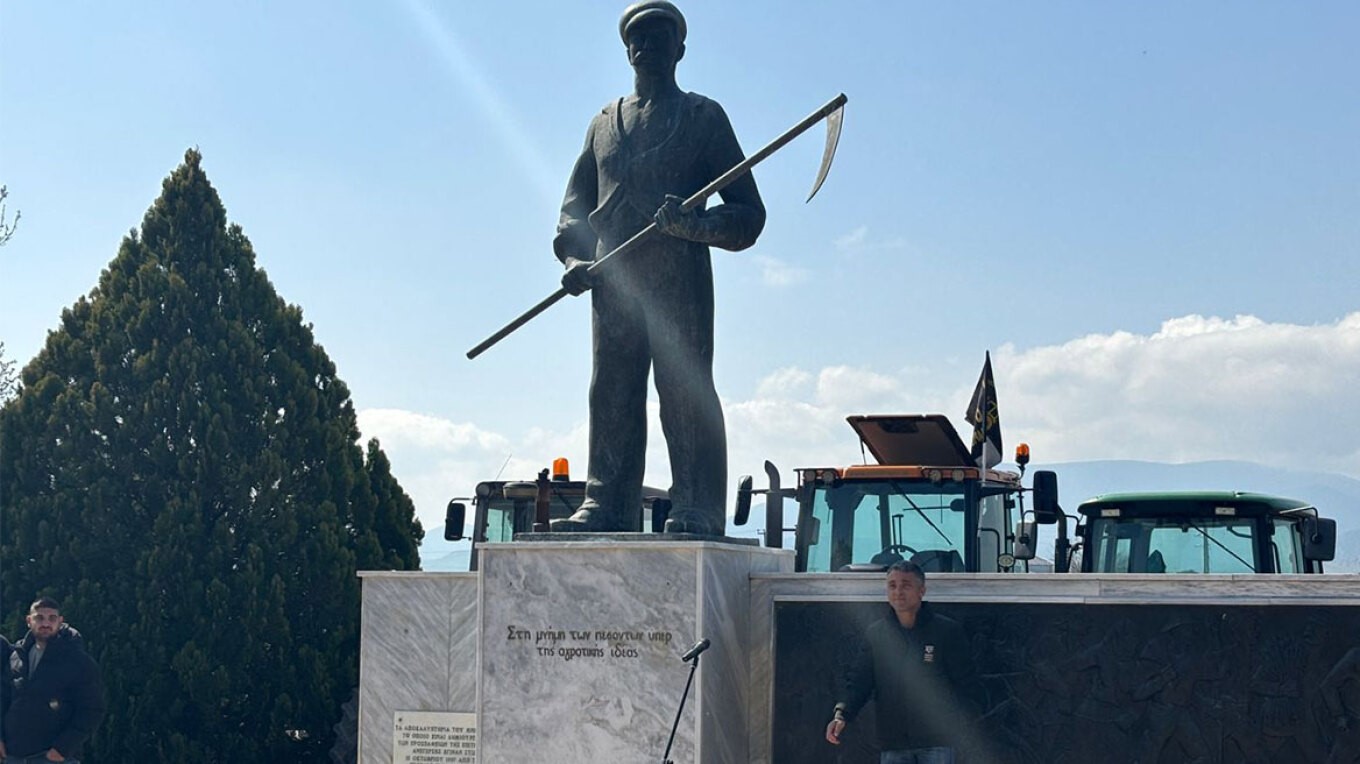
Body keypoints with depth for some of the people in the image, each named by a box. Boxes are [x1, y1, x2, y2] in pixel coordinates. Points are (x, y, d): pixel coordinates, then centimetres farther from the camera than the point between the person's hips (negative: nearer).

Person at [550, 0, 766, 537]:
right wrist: (574, 259, 3)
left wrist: (693, 223, -14)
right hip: (612, 282, 4)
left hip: (679, 278, -4)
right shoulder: (604, 123, 23)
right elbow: (575, 206, 23)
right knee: (611, 396, 2)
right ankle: (606, 507, 4)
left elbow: (748, 214, 5)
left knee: (686, 392, -9)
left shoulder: (702, 116, 11)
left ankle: (696, 512, -10)